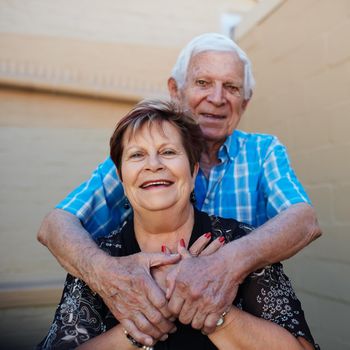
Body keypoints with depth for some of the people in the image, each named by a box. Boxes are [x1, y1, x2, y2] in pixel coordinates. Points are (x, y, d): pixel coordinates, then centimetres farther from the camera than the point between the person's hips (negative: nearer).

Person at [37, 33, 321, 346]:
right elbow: (56, 224, -10)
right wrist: (102, 270, -32)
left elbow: (306, 221, -16)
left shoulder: (264, 152, 1)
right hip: (149, 334, -1)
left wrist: (231, 262, -36)